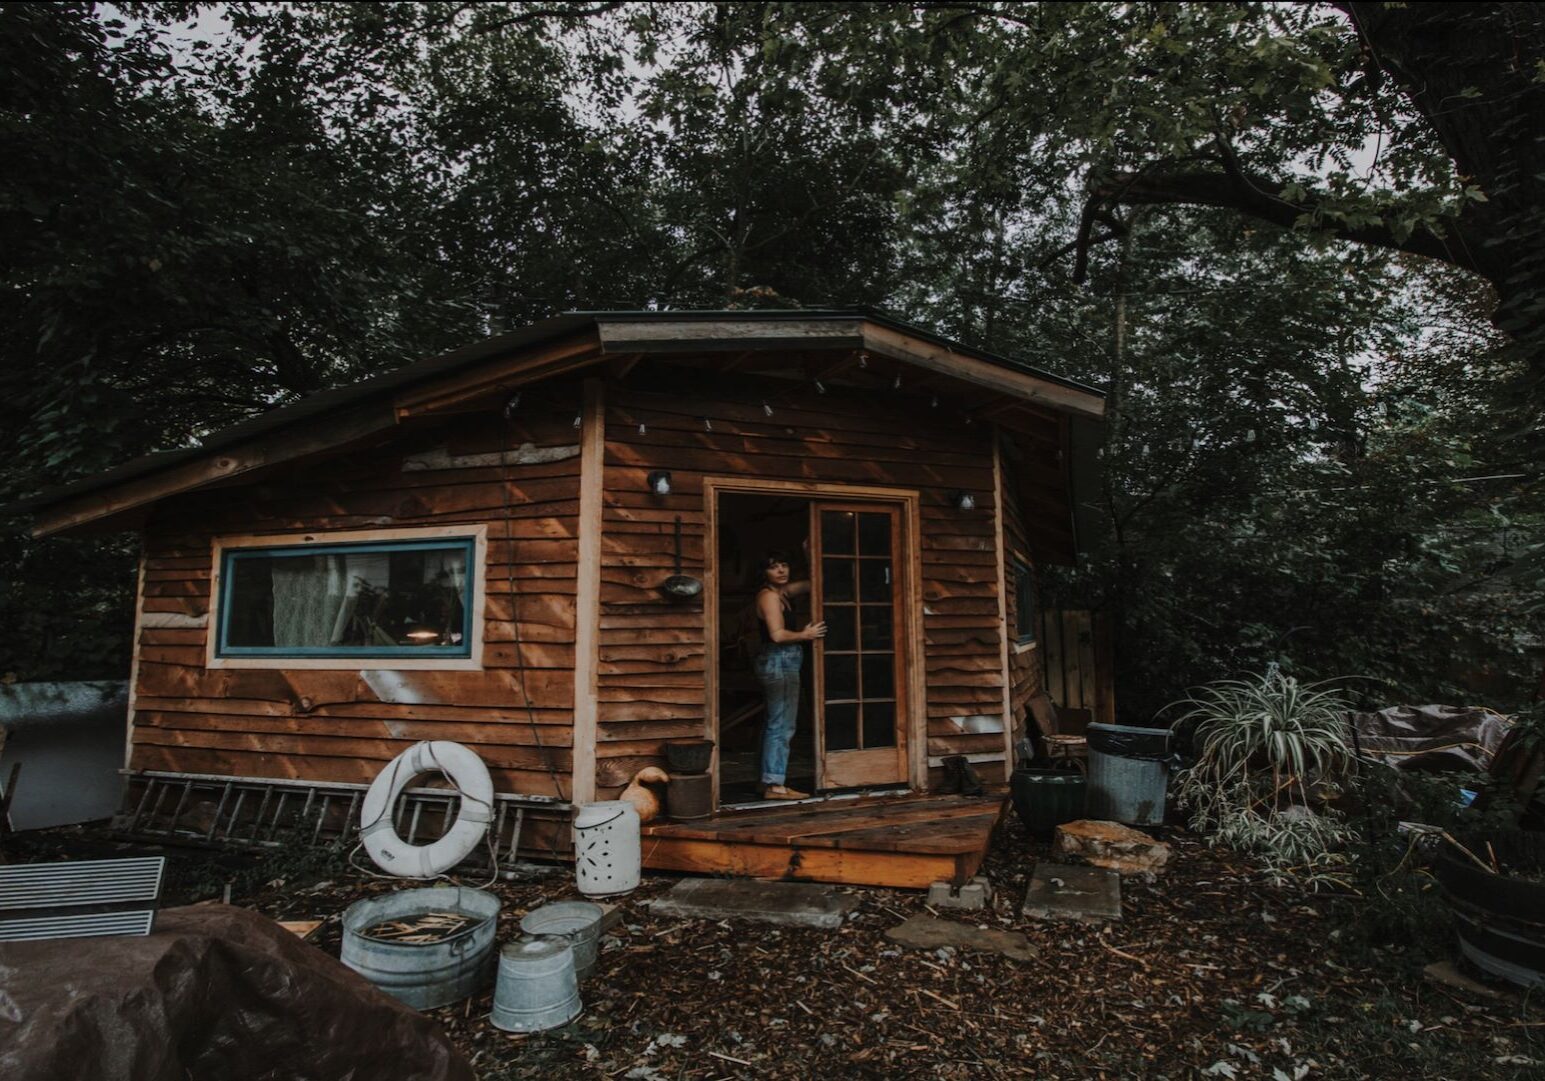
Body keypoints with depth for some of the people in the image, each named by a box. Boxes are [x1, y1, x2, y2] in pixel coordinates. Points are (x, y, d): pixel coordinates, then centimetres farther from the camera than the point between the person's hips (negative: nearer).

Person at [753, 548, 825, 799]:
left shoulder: (781, 592, 16)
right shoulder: (769, 595, -13)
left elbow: (810, 585, 25)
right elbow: (778, 634, -22)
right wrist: (806, 634, -9)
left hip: (778, 664, 10)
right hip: (779, 663, -10)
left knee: (775, 724, 12)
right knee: (782, 726, -9)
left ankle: (769, 781, 18)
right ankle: (775, 786, -6)